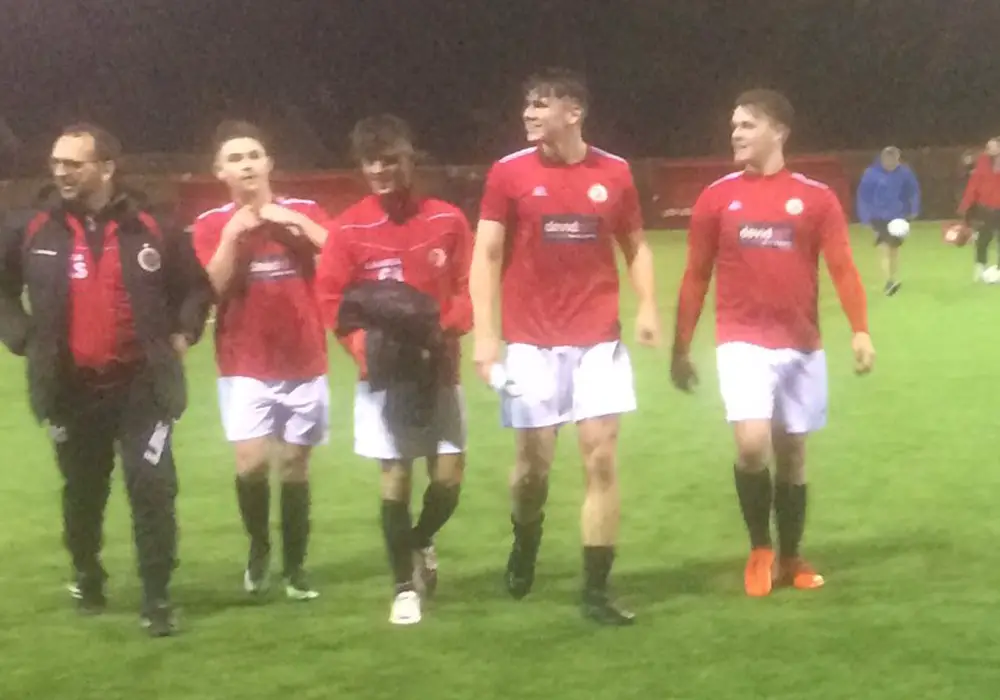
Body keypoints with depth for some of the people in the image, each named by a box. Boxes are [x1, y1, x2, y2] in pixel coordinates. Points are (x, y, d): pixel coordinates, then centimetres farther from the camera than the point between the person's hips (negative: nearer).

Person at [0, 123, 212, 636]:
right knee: (82, 492, 15)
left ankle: (157, 598, 1)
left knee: (153, 488, -8)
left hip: (141, 384, -2)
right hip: (73, 389, 2)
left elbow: (196, 286, 9)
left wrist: (180, 334, -1)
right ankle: (87, 580, 36)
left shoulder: (150, 230, -4)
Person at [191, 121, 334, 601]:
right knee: (251, 463, -15)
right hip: (245, 366, -1)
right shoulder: (212, 225, 0)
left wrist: (296, 221, -19)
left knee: (294, 467, 6)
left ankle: (295, 566, 21)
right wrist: (232, 233, -20)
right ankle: (258, 548, 10)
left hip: (304, 364, 1)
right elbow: (213, 286, -13)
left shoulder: (303, 212, 2)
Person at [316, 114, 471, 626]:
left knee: (448, 476, -2)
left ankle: (421, 543, 30)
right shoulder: (350, 229, -6)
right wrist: (364, 344, -17)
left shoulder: (448, 220, -2)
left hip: (438, 367, 1)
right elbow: (330, 300, -4)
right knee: (395, 476, -1)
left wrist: (446, 331, -16)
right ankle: (404, 586, 14)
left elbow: (466, 288, 1)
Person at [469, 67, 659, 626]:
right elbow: (486, 256, -2)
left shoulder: (614, 173, 2)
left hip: (599, 339, 1)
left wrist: (647, 306, -4)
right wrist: (485, 333, -11)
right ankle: (524, 549, 36)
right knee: (535, 463, 4)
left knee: (603, 459, -4)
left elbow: (636, 246, 13)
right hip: (533, 342, -1)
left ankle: (596, 591, 3)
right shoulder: (508, 174, -3)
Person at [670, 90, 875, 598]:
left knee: (792, 454, 9)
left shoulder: (816, 198, 1)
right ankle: (759, 548, 5)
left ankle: (790, 559, 25)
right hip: (743, 341, -1)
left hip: (801, 345, 1)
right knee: (752, 444, -18)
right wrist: (681, 347, 6)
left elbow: (842, 268, -4)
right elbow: (696, 277, 6)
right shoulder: (716, 198, 2)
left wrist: (860, 330, -17)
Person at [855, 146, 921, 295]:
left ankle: (894, 280, 31)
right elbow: (864, 195, -11)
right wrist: (866, 217, -12)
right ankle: (889, 282, -18)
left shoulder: (904, 172, -12)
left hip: (898, 217, 3)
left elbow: (913, 191, 3)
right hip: (879, 218, -3)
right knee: (885, 250, -14)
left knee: (894, 249, 16)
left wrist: (913, 210, 4)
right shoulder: (872, 173, -18)